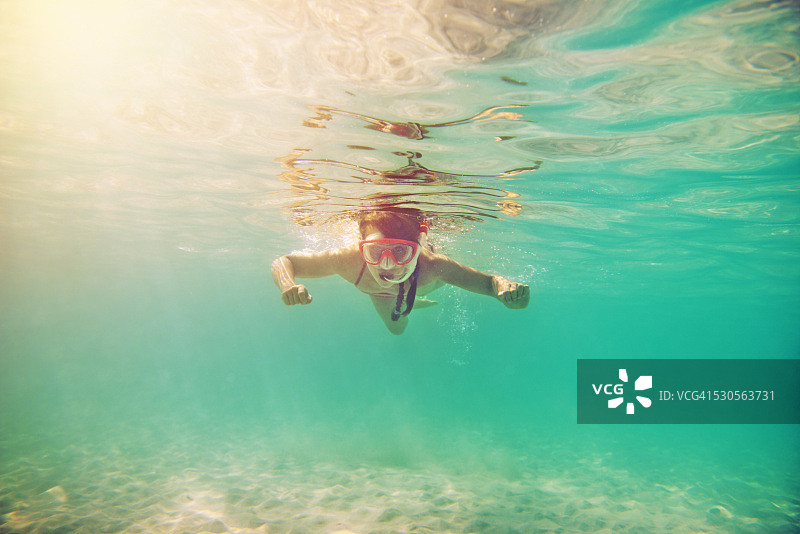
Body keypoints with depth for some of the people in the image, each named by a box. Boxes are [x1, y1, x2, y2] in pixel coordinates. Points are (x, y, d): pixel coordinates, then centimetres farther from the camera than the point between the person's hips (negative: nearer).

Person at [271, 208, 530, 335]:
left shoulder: (430, 265, -49)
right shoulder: (349, 260, -49)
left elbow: (489, 282, -39)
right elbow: (282, 263, -38)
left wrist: (503, 287, -63)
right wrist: (288, 285, -60)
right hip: (379, 292, 1)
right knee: (396, 329, 32)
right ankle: (412, 304, 59)